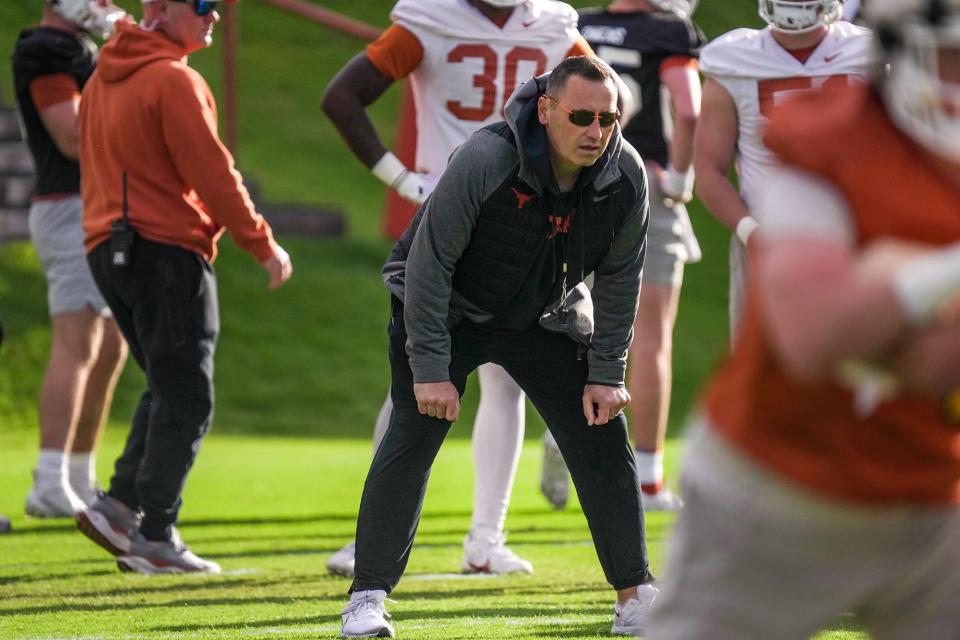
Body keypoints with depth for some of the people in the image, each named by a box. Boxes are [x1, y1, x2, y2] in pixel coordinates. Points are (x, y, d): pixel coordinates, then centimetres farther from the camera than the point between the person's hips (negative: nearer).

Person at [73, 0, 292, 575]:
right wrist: (263, 244, -7)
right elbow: (211, 172, -15)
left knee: (171, 390, 18)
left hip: (109, 248, 9)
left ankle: (120, 506, 10)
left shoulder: (103, 79, 15)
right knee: (186, 402, -2)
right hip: (167, 252, -9)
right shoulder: (172, 80, -14)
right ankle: (157, 538, -1)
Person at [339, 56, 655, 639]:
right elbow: (429, 262, -26)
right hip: (448, 311, -4)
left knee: (604, 437, -2)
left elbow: (620, 279, -4)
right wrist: (431, 369, -27)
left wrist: (607, 374, -6)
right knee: (411, 441, -15)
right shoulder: (485, 160, -33)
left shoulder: (626, 177, -18)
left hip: (545, 319, 4)